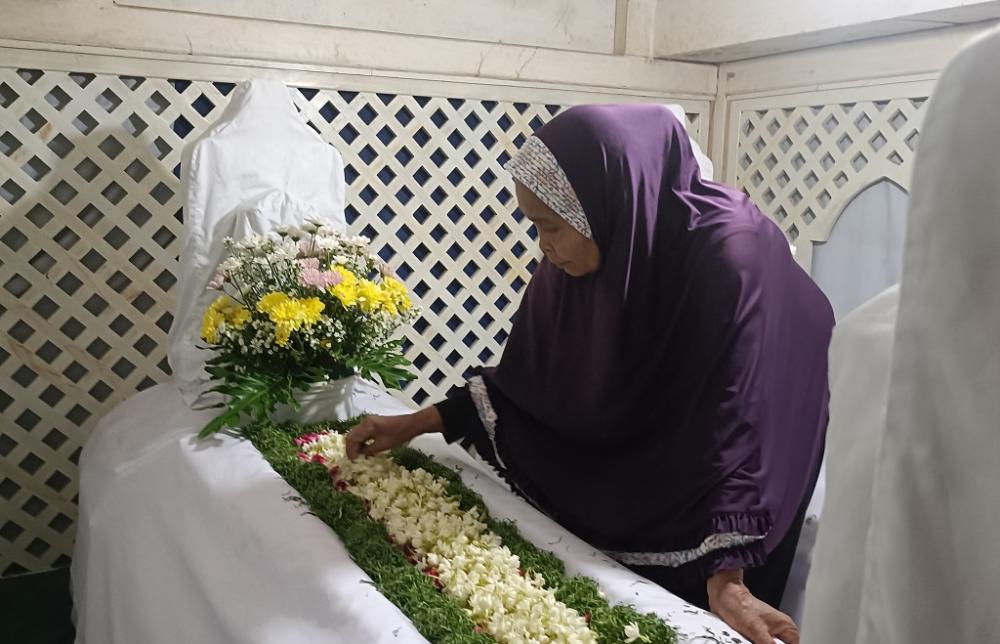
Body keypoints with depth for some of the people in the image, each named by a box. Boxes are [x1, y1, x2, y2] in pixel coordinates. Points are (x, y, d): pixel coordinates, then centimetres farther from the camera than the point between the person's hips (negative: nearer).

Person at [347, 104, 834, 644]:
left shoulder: (731, 260, -34)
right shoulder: (579, 256, -17)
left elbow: (736, 422, -32)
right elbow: (527, 376, -6)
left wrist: (727, 581, -35)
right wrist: (415, 424, -8)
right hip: (620, 466, 5)